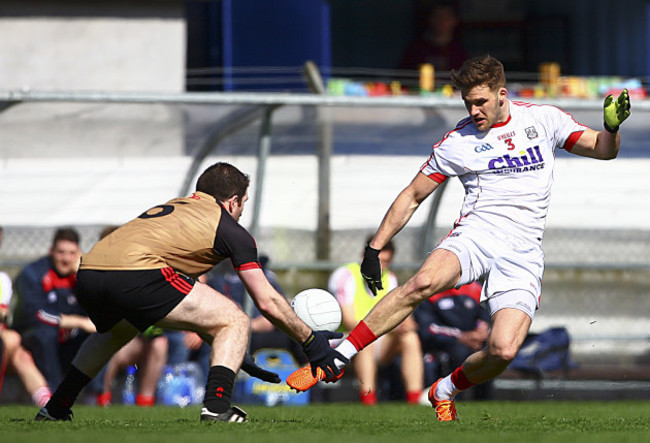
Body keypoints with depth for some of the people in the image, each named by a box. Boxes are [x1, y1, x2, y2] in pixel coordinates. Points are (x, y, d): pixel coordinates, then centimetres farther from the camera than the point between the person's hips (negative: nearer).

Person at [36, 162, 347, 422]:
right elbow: (267, 302, 15)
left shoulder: (174, 206, 35)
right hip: (136, 272, -8)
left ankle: (55, 408, 40)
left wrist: (229, 351, 45)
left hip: (88, 272, 8)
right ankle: (216, 407, -11)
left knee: (116, 331, 41)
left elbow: (188, 304, 41)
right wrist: (311, 342, 28)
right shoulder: (230, 230, 14)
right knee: (235, 321, 5)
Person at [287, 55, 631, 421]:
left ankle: (445, 391, 12)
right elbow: (413, 196, 13)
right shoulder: (459, 141, 7)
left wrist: (611, 128, -9)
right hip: (476, 235, 0)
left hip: (524, 253, 0)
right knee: (422, 283, -34)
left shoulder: (543, 119, 9)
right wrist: (374, 248, 9)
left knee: (504, 350, -20)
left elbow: (602, 151, 14)